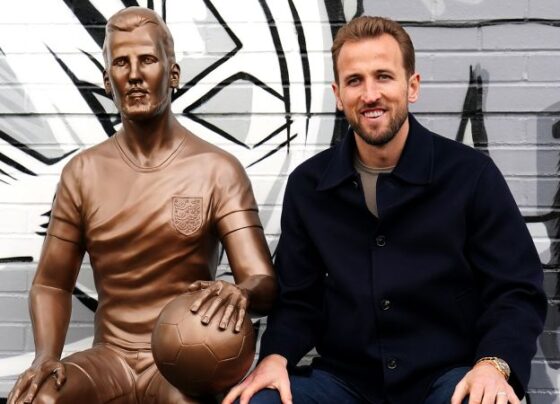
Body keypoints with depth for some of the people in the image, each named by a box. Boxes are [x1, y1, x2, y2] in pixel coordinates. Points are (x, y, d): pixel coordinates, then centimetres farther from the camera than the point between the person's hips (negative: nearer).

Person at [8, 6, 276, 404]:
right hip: (110, 357, 3)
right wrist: (46, 356, -10)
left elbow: (265, 283, -12)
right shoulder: (82, 172, 5)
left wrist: (240, 293, -37)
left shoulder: (218, 170, -5)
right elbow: (52, 284, 10)